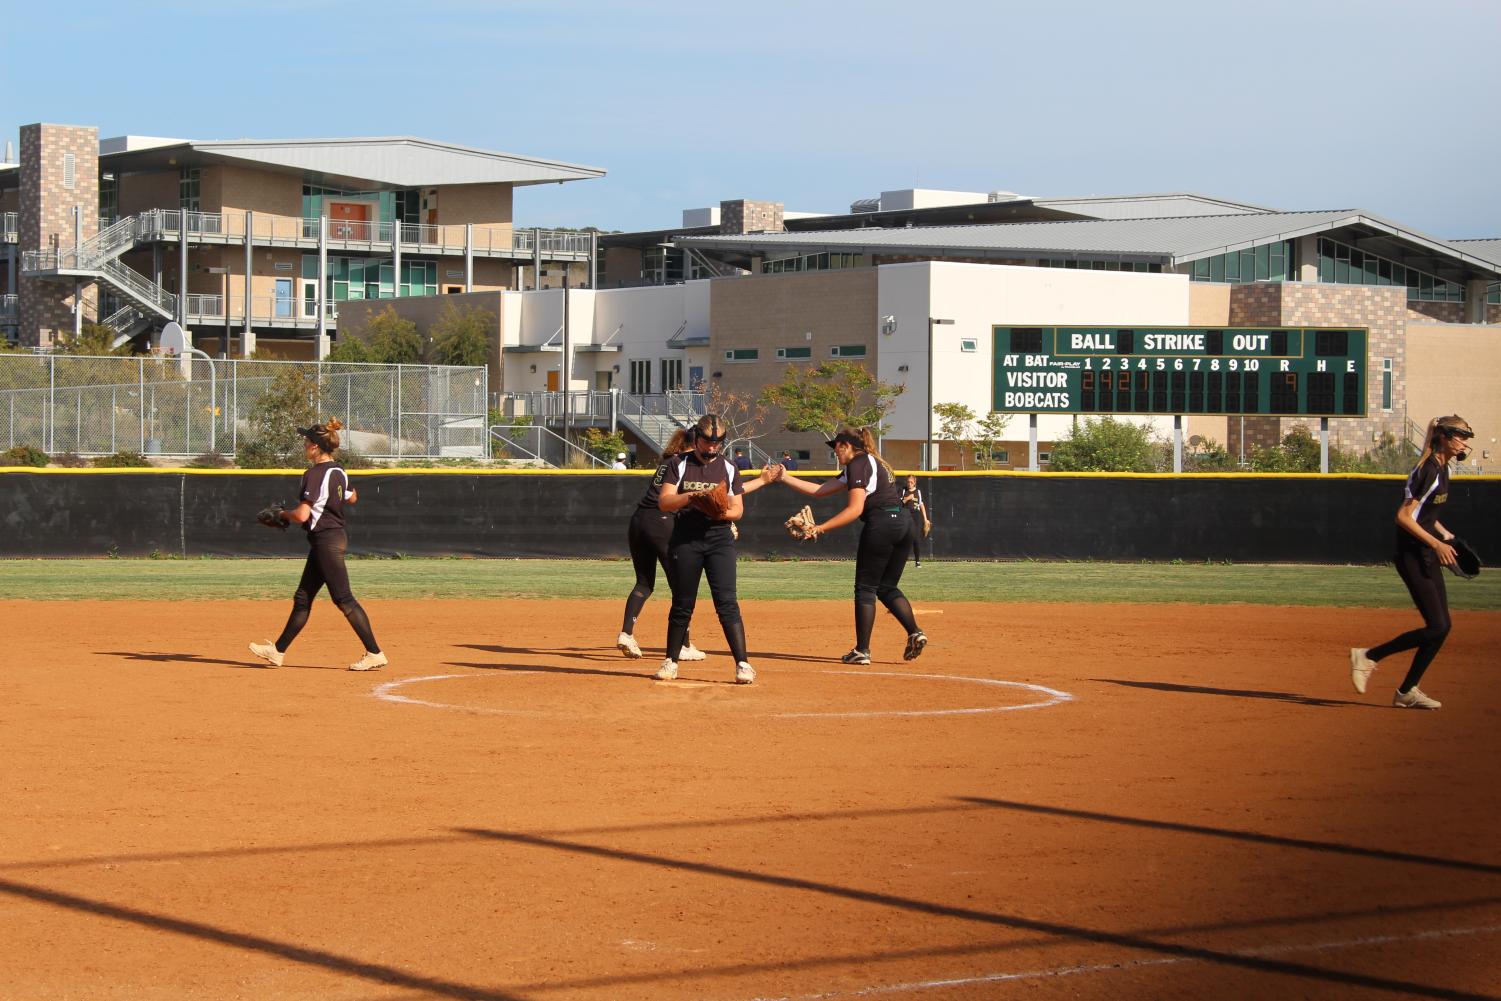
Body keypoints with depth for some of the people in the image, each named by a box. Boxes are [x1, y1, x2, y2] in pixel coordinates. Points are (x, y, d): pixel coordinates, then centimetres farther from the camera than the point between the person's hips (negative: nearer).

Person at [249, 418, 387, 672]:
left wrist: (283, 514, -4)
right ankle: (277, 651, 22)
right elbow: (352, 498, 28)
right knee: (303, 598, 15)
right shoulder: (339, 472, 9)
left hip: (325, 541, -10)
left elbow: (302, 515, -23)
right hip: (337, 536, 10)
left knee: (343, 599, -8)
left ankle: (375, 653, -9)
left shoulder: (314, 475, -18)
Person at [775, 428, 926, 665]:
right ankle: (915, 632, -4)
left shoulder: (858, 464, -4)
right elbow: (820, 490, 25)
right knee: (887, 587, 15)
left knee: (865, 587, -1)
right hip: (904, 525, 9)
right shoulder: (870, 463, 25)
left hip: (881, 525, -9)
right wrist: (785, 478, 25)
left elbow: (855, 509, -16)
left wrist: (821, 528, -15)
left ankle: (862, 651, -2)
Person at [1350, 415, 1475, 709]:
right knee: (1436, 627, -12)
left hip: (1428, 555, 10)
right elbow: (1404, 517, -20)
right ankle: (1368, 656, 0)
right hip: (1413, 555, -10)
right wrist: (1436, 543, -20)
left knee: (1442, 626, 8)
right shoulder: (1428, 470, -17)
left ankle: (1407, 691, 15)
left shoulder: (1442, 469, 12)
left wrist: (1445, 535, 13)